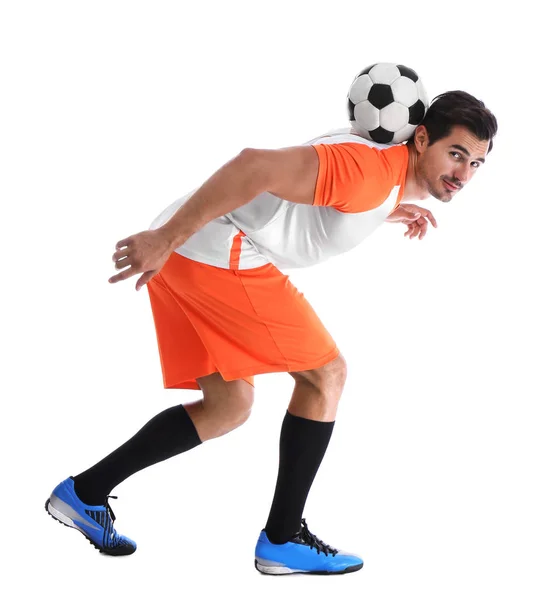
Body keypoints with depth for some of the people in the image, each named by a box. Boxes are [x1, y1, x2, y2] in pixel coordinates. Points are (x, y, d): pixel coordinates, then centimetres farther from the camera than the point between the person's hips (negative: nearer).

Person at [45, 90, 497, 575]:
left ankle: (85, 493, 17)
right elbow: (257, 164, -26)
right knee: (326, 374, -2)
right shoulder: (372, 170, -17)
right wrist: (167, 238, -27)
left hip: (181, 252, 10)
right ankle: (283, 539, 5)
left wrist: (387, 214, 21)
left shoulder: (390, 179, 15)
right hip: (218, 252, -10)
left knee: (229, 407, 16)